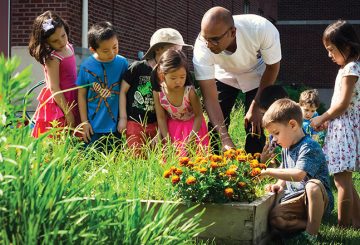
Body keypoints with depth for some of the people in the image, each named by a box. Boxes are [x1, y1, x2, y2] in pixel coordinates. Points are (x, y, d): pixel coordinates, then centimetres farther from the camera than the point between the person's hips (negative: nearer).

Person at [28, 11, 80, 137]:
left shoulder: (69, 47, 5)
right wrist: (68, 114, -17)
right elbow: (54, 89, -19)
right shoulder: (53, 58, -18)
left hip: (71, 100, 8)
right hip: (58, 104, -8)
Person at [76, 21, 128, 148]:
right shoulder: (87, 66, -7)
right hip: (94, 127, -1)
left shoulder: (122, 63, -5)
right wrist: (84, 122, 0)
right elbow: (82, 95, 1)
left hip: (116, 125, 1)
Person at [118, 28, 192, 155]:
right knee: (137, 157, -6)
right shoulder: (137, 67, -8)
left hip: (155, 124, 3)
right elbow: (123, 91, -1)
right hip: (134, 121, -3)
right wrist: (123, 118, -3)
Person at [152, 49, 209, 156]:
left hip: (192, 125, -2)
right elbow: (161, 118, -13)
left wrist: (190, 139, -23)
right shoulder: (158, 92, -21)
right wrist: (167, 139, -18)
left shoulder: (189, 91, -28)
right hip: (172, 126, 2)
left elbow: (198, 115, -18)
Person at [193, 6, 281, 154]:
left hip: (257, 74, -1)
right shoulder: (202, 47, -37)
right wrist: (225, 138, -42)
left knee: (255, 126, -11)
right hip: (224, 75, 1)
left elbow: (273, 66, -19)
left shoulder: (262, 29, -39)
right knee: (216, 124, -8)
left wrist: (256, 107, -20)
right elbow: (210, 97, -33)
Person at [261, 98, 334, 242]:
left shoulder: (309, 147, -17)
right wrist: (279, 185, 5)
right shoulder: (286, 149, 12)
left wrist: (268, 171, -27)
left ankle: (311, 233, -27)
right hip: (295, 199, 6)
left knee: (313, 185, -41)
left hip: (318, 198, -6)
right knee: (274, 218, -23)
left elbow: (298, 175, -33)